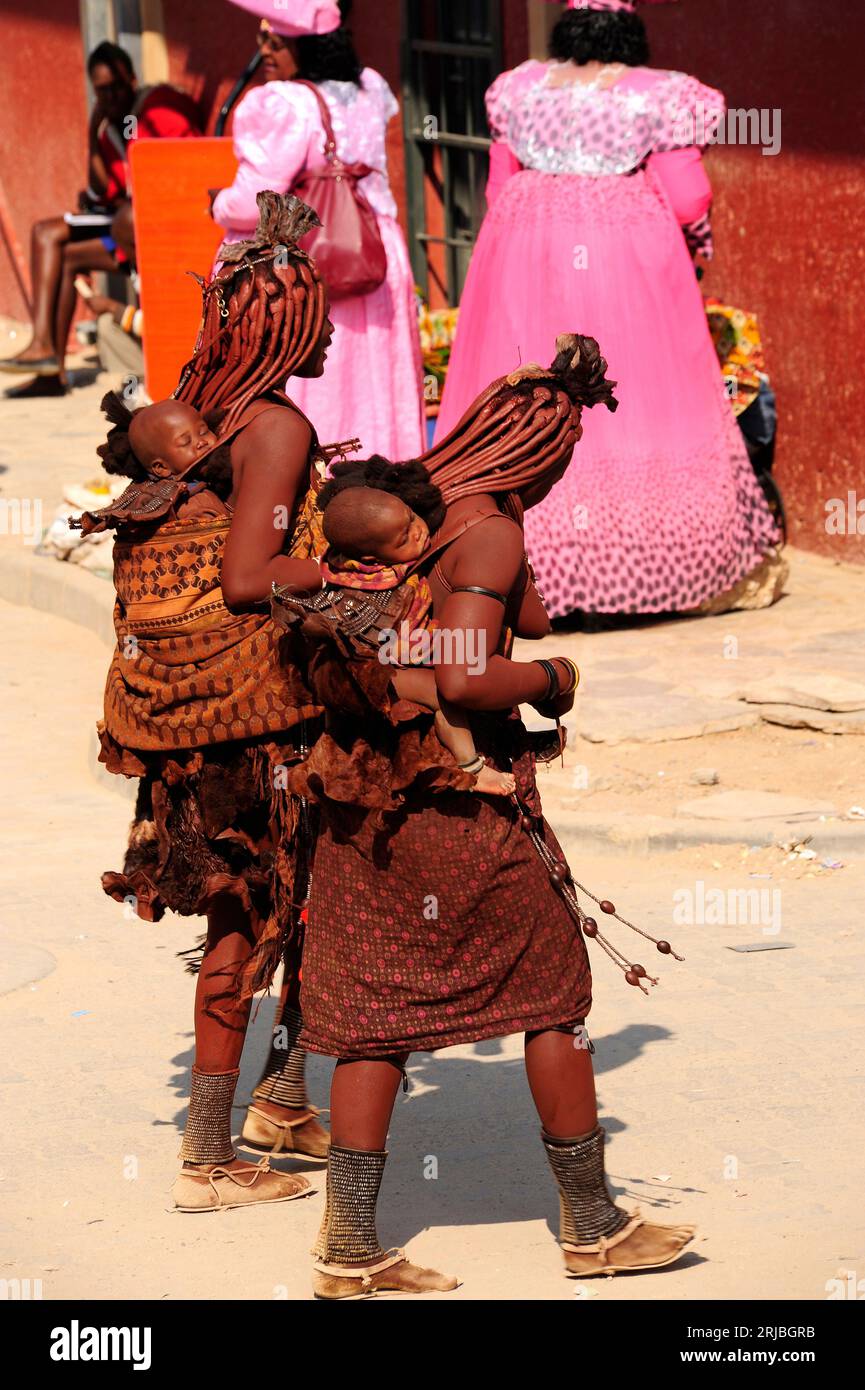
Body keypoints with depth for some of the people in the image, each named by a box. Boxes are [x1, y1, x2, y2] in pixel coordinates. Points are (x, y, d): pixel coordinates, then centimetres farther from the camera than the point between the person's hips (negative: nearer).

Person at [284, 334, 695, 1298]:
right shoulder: (491, 533, -15)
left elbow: (323, 662, 12)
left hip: (368, 792, 7)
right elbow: (464, 678, -26)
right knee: (553, 988, 8)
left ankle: (349, 1247, 6)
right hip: (460, 794, -7)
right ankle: (591, 1226, 18)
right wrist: (551, 677, -9)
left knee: (376, 1007, 8)